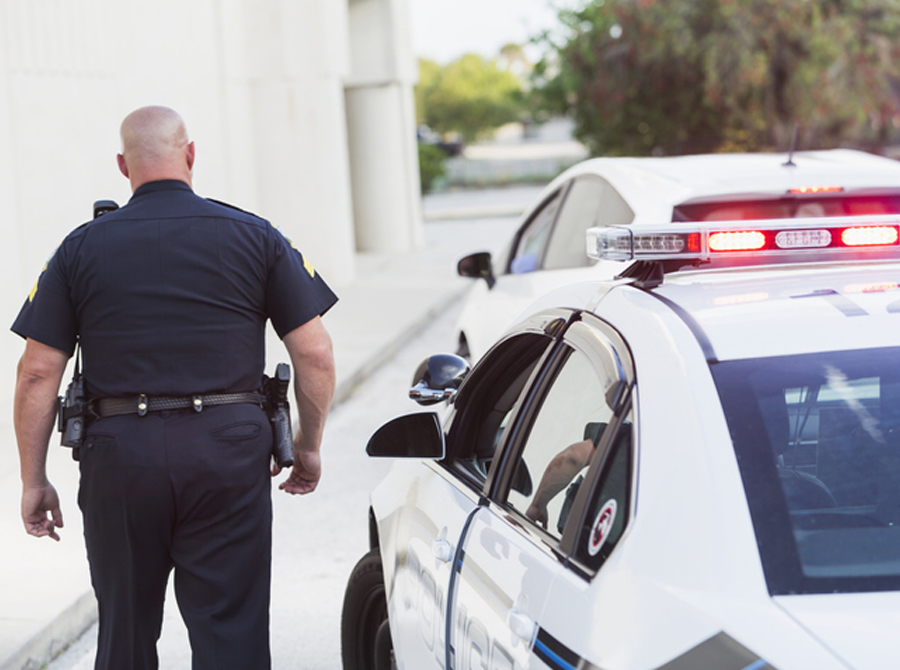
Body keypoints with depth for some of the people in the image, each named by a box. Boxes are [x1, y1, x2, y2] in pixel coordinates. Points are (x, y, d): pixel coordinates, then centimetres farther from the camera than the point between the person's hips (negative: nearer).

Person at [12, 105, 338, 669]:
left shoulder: (81, 248, 4)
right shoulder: (254, 236, 4)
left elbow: (38, 373, 1)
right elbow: (315, 352, 0)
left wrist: (34, 480, 8)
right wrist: (308, 447, 13)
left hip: (120, 453, 1)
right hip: (229, 449, -1)